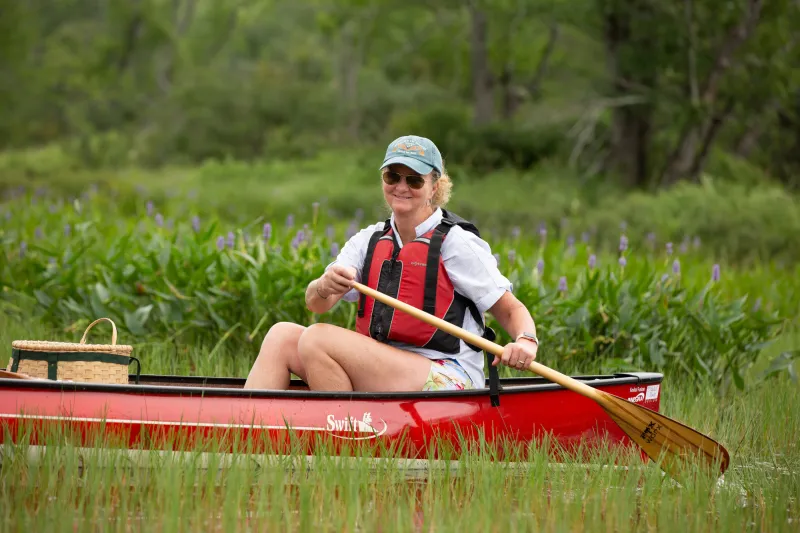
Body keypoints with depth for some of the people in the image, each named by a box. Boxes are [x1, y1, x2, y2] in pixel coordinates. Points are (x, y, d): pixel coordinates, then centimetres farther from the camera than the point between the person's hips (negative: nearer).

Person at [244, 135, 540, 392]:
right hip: (382, 375, 7)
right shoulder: (369, 240, 12)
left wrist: (526, 341, -25)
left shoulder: (457, 243, -5)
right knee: (282, 335, -5)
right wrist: (325, 287, -24)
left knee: (317, 339, -21)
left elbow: (511, 310, -2)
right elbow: (316, 304, 1)